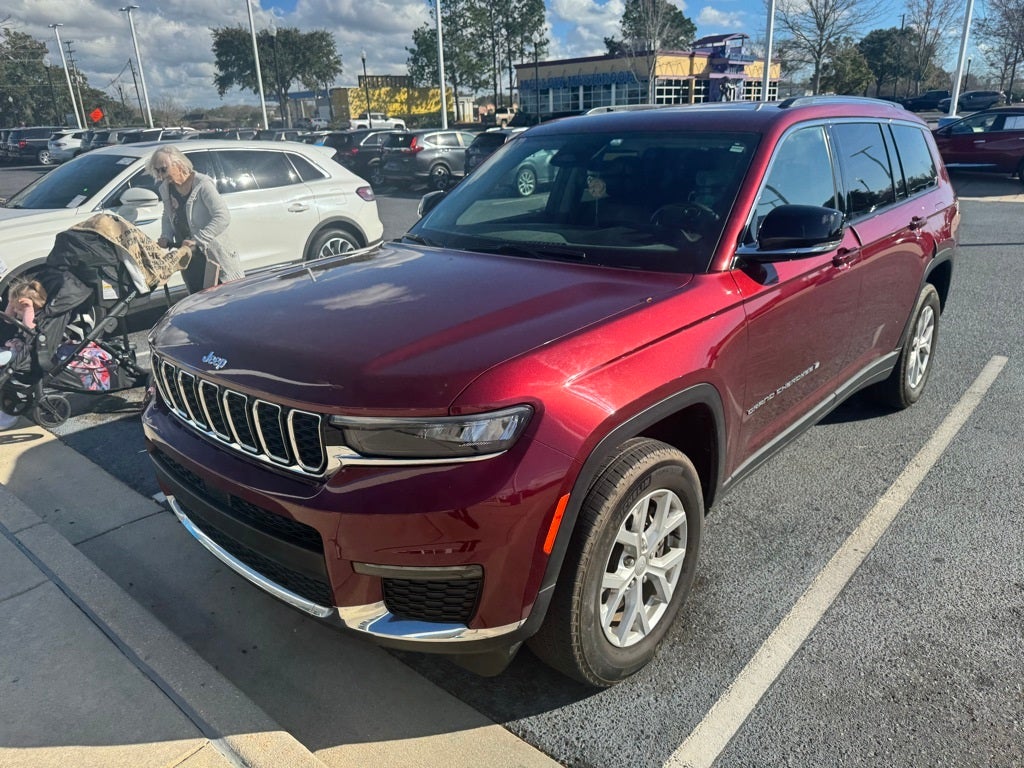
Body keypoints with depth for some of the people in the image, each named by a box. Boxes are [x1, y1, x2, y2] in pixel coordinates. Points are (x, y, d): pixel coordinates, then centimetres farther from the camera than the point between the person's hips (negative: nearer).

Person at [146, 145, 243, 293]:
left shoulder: (202, 184, -16)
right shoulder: (165, 189, 6)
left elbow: (223, 217, -24)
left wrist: (197, 240, -27)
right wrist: (166, 237, 2)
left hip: (211, 253, -7)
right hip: (187, 255, 7)